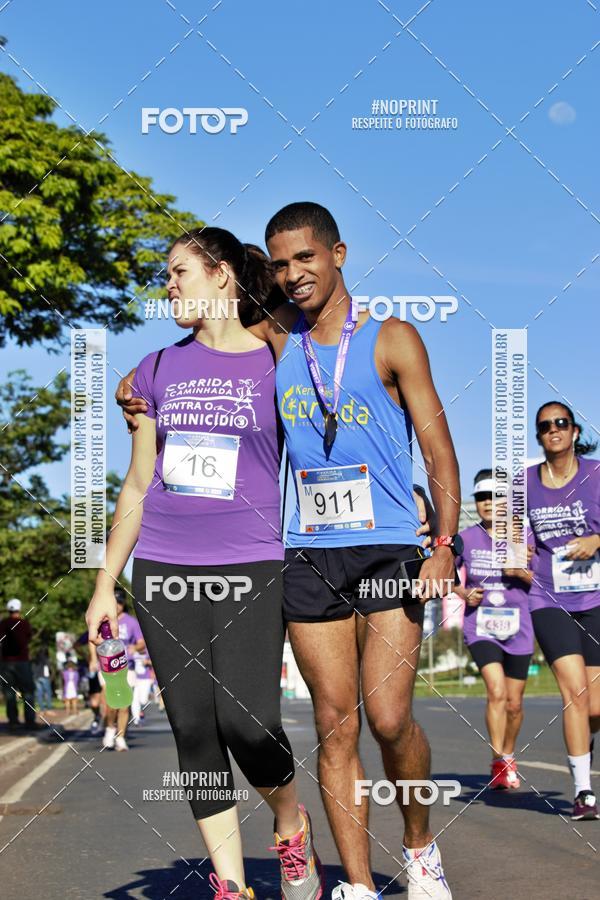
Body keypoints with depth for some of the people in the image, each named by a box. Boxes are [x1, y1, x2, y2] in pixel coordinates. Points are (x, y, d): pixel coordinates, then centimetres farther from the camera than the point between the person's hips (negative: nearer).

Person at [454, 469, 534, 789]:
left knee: (514, 703, 9)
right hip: (480, 627, -1)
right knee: (496, 692, -20)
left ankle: (508, 758, 33)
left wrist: (522, 573, -17)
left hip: (518, 628, 1)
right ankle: (498, 764, -12)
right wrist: (463, 593, -8)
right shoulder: (466, 539, 0)